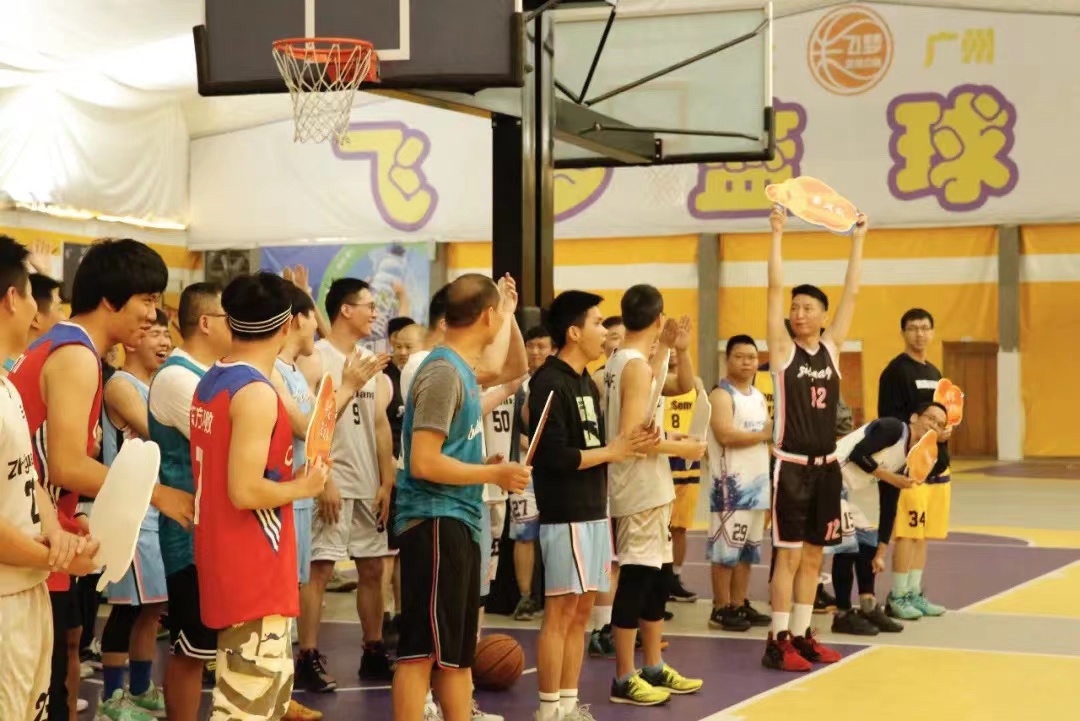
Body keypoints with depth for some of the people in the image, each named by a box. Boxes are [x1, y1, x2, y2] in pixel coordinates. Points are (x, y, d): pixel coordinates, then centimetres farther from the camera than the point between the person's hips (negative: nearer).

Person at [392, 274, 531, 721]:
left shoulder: (461, 367, 11)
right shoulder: (444, 371, -16)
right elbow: (423, 463, -22)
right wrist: (495, 474, -15)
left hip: (458, 521, 10)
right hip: (435, 520, -10)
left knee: (457, 646, 16)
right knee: (423, 648, -7)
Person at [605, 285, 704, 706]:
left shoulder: (625, 362, 12)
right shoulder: (637, 366, -17)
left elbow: (684, 386, 23)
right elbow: (630, 435, -24)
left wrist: (679, 350, 7)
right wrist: (681, 448, -14)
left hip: (649, 488, 10)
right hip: (640, 490, -10)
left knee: (658, 577, 15)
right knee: (637, 579, -5)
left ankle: (653, 669, 24)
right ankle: (624, 680, 1)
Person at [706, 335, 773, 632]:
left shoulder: (759, 397, 16)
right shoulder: (721, 395, -10)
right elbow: (725, 435, -23)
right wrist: (763, 434, -14)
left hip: (758, 482, 8)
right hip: (731, 484, -8)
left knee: (748, 548, 11)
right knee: (726, 548, -5)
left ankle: (740, 604, 18)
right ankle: (721, 609, 1)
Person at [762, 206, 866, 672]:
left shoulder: (831, 348, 7)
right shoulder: (783, 350, -4)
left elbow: (851, 294, 6)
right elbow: (775, 290, -11)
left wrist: (858, 241, 5)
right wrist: (777, 235, -16)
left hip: (826, 466, 5)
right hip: (791, 466, -5)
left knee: (813, 555, 10)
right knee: (788, 554, -5)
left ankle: (801, 635, 18)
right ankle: (778, 642, 0)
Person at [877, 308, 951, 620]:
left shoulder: (933, 372, 17)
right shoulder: (896, 371, -8)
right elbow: (889, 421, -14)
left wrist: (945, 428, 2)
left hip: (936, 465, 8)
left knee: (923, 534, 10)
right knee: (907, 533, -7)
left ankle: (914, 594, 16)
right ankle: (897, 597, 0)